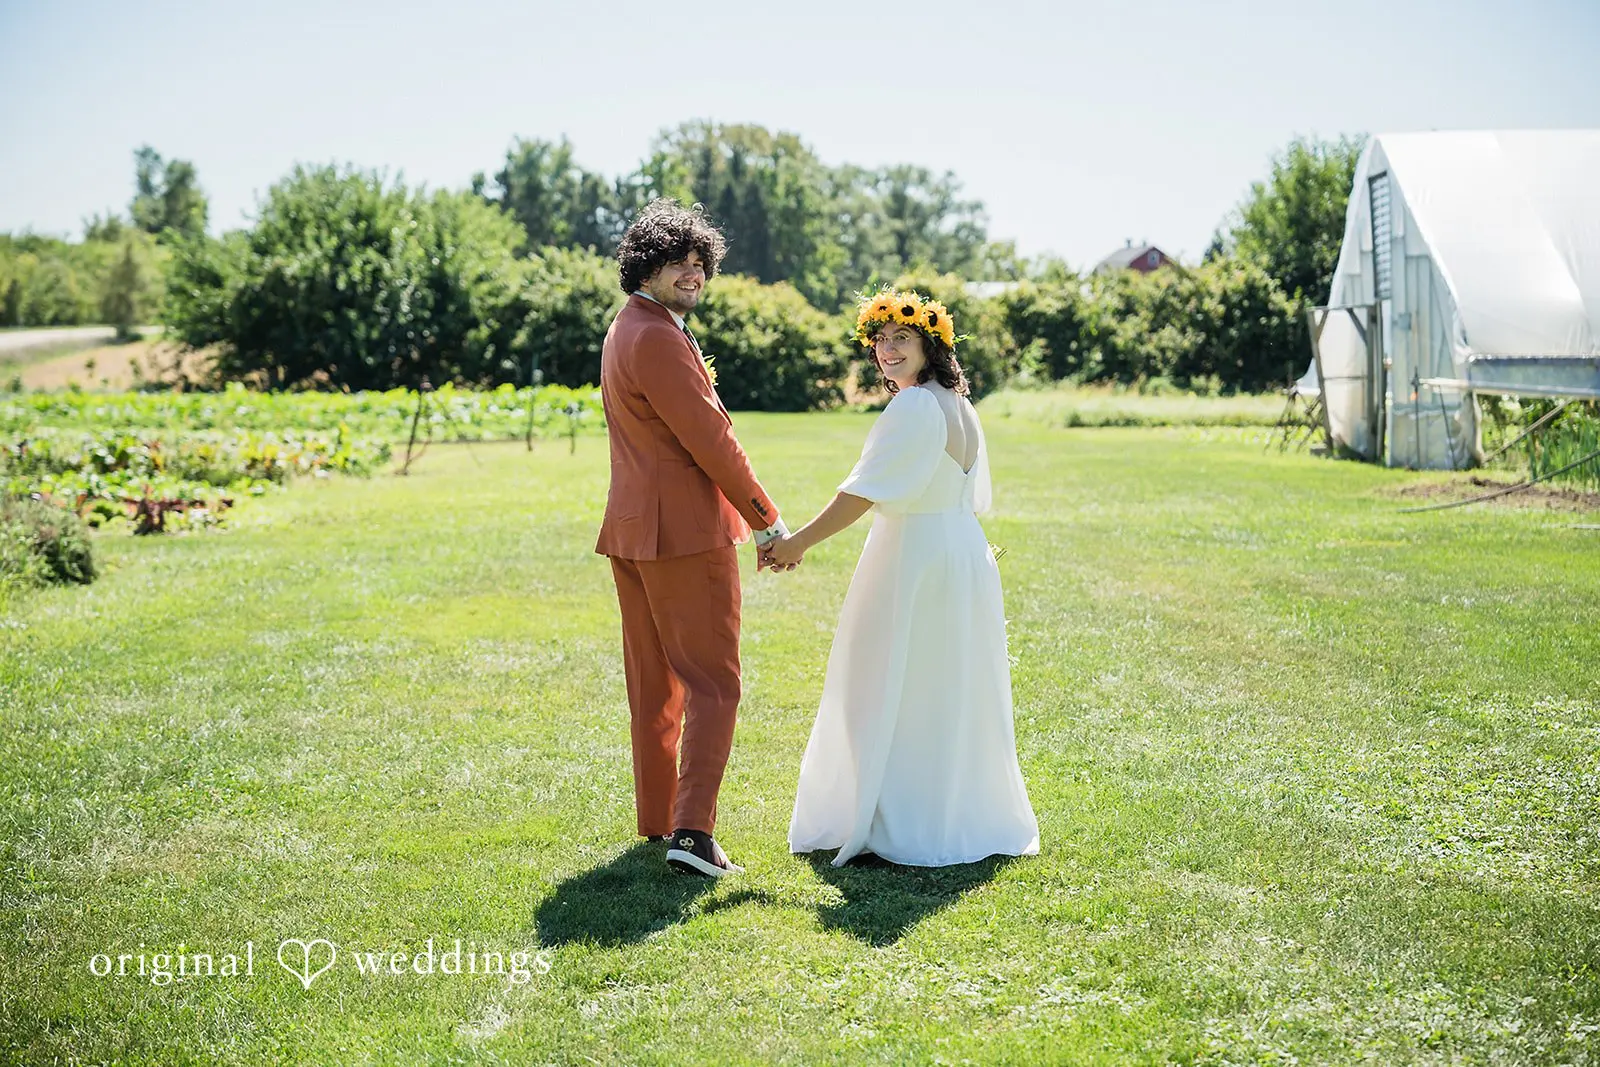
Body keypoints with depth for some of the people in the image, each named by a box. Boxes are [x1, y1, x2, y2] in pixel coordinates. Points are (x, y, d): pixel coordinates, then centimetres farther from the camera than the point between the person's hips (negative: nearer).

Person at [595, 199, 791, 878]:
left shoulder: (627, 329, 17)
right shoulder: (656, 339, -16)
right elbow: (710, 439, -17)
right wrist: (768, 521, -9)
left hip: (633, 529, 10)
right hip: (687, 530, -10)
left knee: (654, 684, 16)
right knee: (712, 683, -7)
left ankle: (656, 819, 24)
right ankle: (692, 830, -14)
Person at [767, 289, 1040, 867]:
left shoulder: (913, 408, -17)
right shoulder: (959, 405, 13)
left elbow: (866, 493, -22)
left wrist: (799, 542, -19)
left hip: (915, 558, -10)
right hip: (962, 553, 10)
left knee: (900, 695, -1)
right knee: (950, 693, 16)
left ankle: (906, 826, 4)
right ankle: (965, 814, 24)